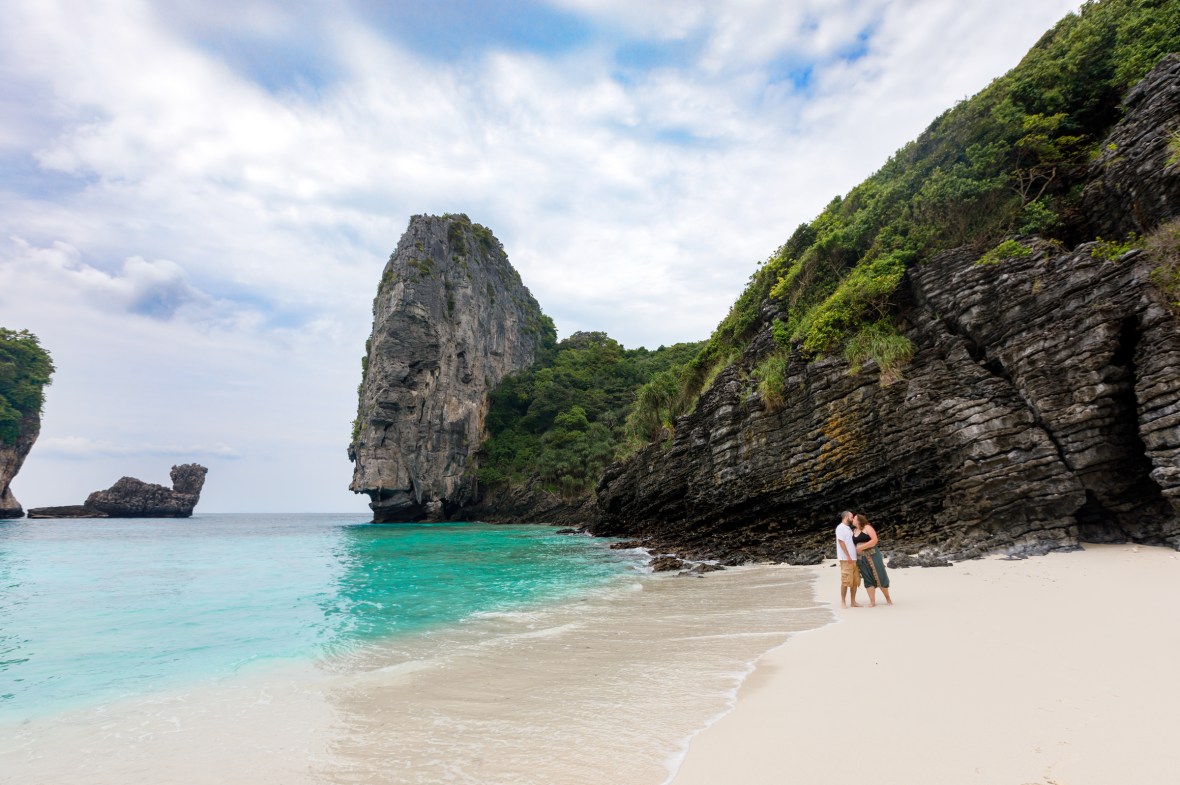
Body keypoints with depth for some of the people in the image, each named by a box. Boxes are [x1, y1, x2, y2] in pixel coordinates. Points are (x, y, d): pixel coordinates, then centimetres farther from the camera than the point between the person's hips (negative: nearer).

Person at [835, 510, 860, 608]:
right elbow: (841, 542, -14)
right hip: (845, 559, -9)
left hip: (853, 559, 9)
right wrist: (848, 556, -18)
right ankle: (843, 602, 1)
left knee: (855, 581, 8)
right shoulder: (840, 528, -7)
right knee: (846, 581, -7)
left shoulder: (849, 529, 20)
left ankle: (853, 602, 15)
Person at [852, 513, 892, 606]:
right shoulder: (854, 531, 12)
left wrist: (861, 547, -19)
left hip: (872, 556, -5)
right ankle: (872, 602, 4)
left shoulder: (867, 527, -6)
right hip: (861, 559, 5)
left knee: (880, 577, 2)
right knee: (868, 580, 4)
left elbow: (875, 540, -16)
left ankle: (888, 598, 20)